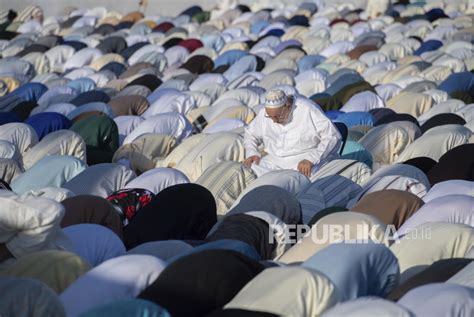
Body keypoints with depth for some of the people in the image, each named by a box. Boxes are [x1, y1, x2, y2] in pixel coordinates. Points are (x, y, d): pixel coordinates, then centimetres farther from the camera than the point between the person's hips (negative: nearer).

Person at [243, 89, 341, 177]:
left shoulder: (308, 110, -13)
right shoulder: (264, 113, 4)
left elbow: (333, 137, -15)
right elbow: (250, 133, 22)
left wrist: (311, 159, -25)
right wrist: (251, 153, 0)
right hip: (275, 161, 5)